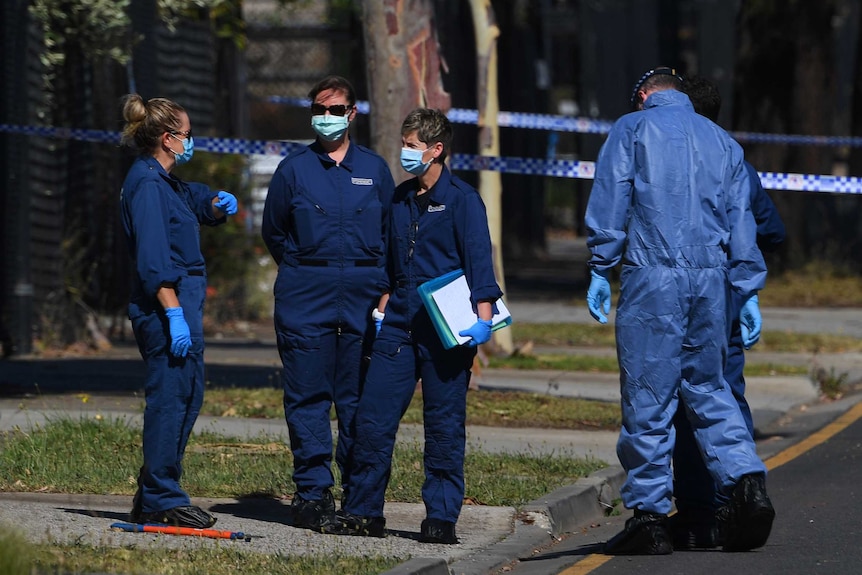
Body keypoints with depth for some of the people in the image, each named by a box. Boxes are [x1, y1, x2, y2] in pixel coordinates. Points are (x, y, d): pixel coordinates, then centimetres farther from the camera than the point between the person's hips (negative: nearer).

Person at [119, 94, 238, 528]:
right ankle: (161, 500, -5)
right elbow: (154, 260, -21)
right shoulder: (148, 185, -14)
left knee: (187, 395, 14)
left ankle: (154, 497, 19)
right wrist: (174, 314, -25)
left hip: (182, 300, 11)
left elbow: (196, 199, 37)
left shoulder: (165, 182, 17)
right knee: (170, 398, -8)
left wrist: (218, 203, 13)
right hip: (166, 303, -11)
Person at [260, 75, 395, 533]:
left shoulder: (373, 169, 10)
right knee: (307, 395, -3)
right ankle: (313, 491, 0)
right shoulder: (293, 168, 6)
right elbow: (273, 231, 15)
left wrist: (378, 281, 8)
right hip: (305, 292, -1)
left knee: (360, 397, 2)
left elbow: (391, 230, 16)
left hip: (363, 293, 1)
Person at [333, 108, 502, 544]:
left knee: (444, 426, 0)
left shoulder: (461, 200, -4)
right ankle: (363, 512, 8)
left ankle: (441, 518, 5)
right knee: (373, 417, 0)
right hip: (400, 324, 6)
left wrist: (483, 316, -19)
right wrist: (383, 309, 19)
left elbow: (479, 261, -9)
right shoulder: (400, 198, 15)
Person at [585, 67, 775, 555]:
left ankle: (650, 512, 0)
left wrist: (601, 271, -1)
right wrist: (749, 293, 15)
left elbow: (609, 204, -3)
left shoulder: (632, 129, 6)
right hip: (711, 280, 4)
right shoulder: (722, 141, 17)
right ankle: (747, 480, -6)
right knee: (710, 389, 14)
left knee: (648, 399, -1)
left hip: (654, 278, -4)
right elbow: (742, 223, 14)